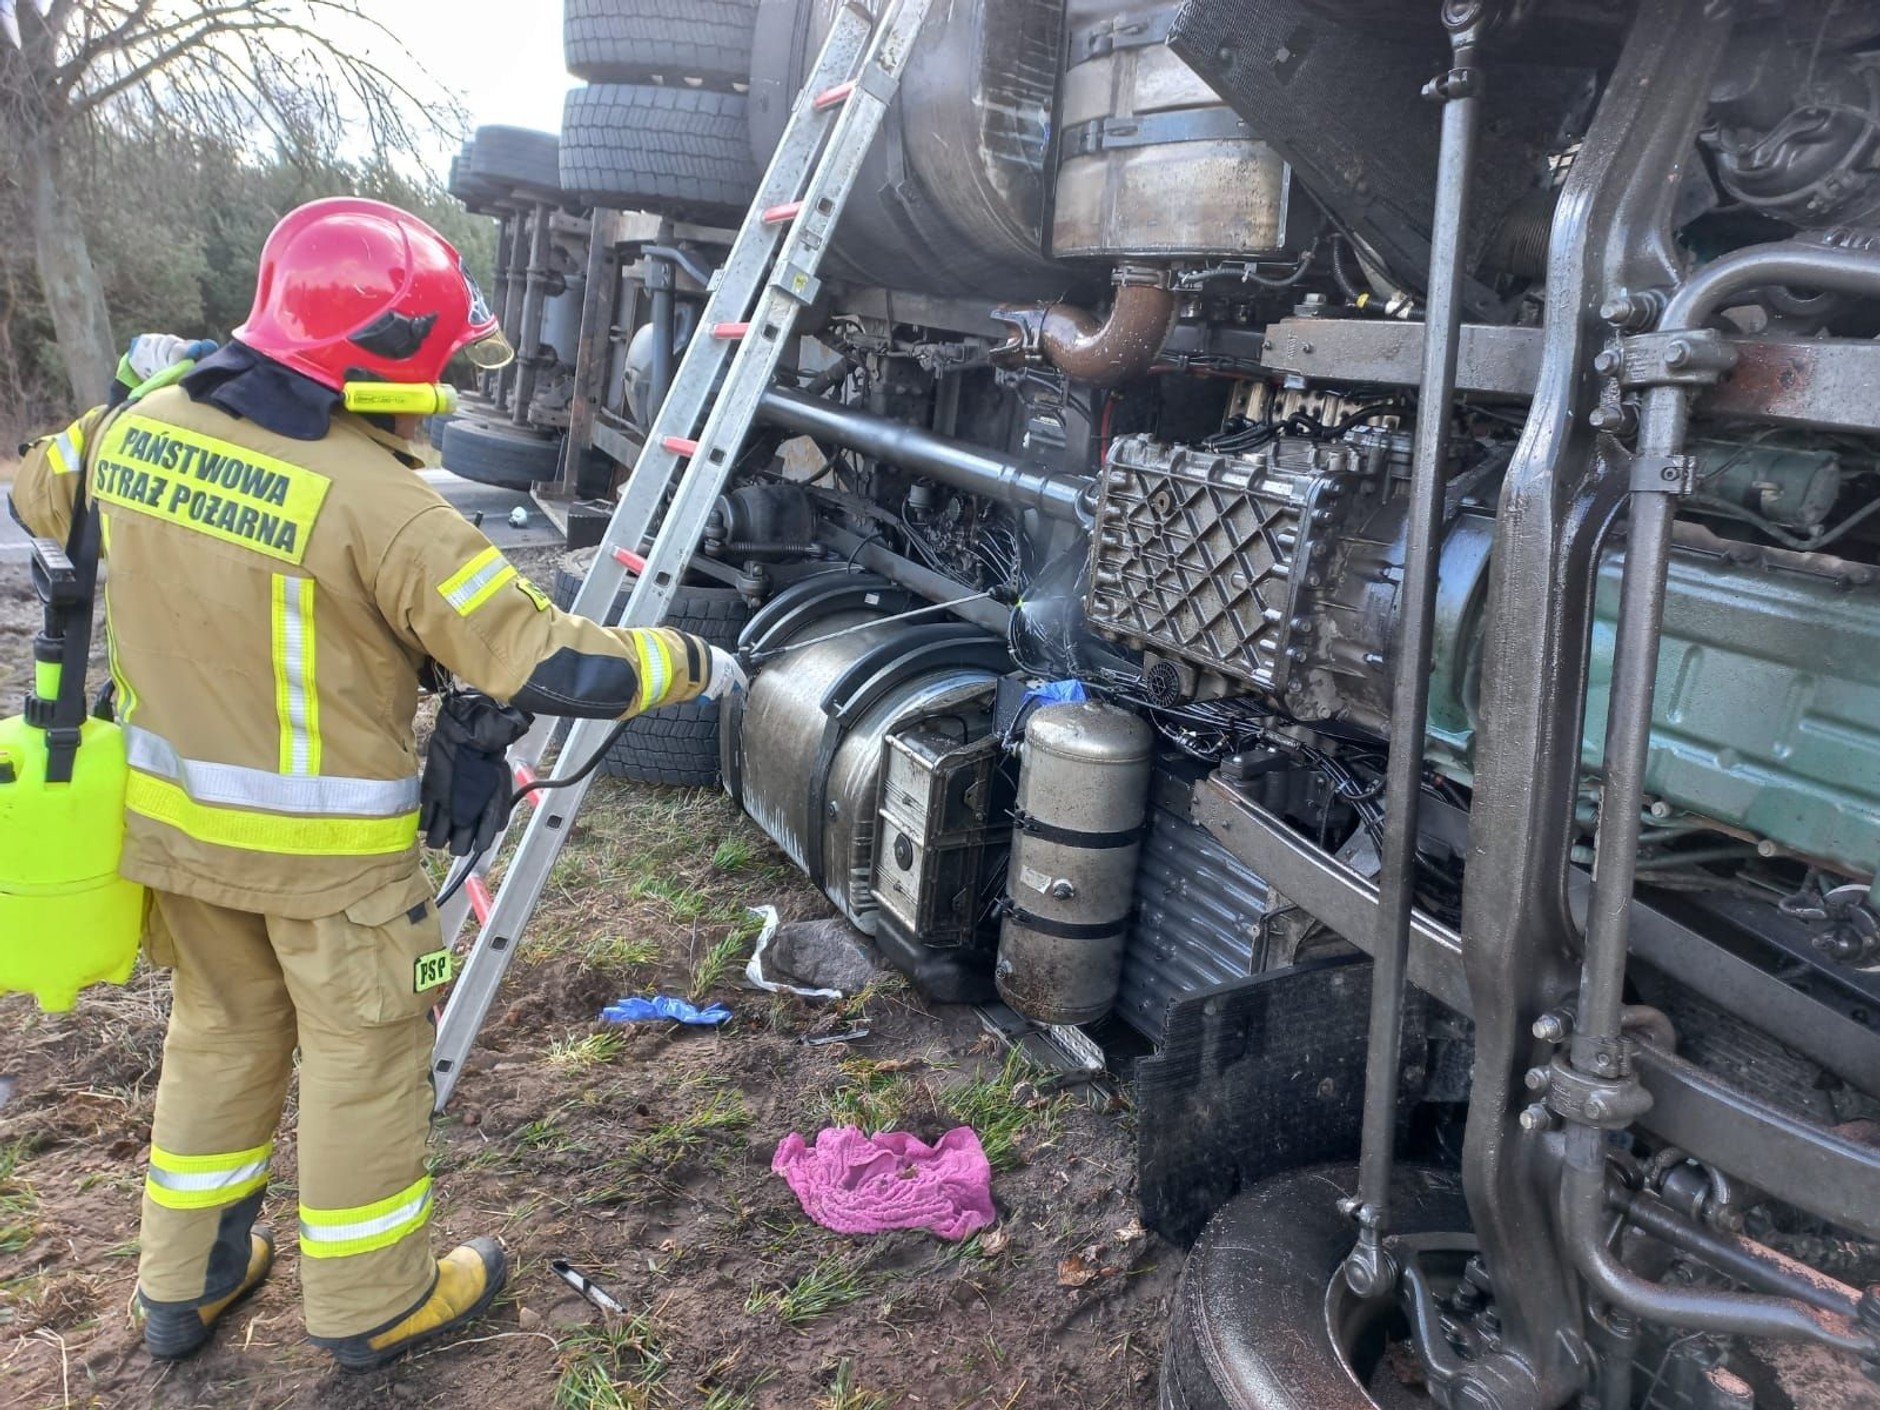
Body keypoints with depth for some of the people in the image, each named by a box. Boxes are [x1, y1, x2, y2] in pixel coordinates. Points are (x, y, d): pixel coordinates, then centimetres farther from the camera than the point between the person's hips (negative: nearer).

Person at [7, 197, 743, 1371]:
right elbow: (553, 667, -27)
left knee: (220, 1033, 25)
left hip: (171, 819, 7)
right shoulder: (375, 500, -26)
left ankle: (186, 1284, 41)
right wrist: (696, 665, -11)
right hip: (326, 847, -7)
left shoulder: (139, 424, -4)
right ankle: (373, 1305, 32)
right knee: (363, 1062, 13)